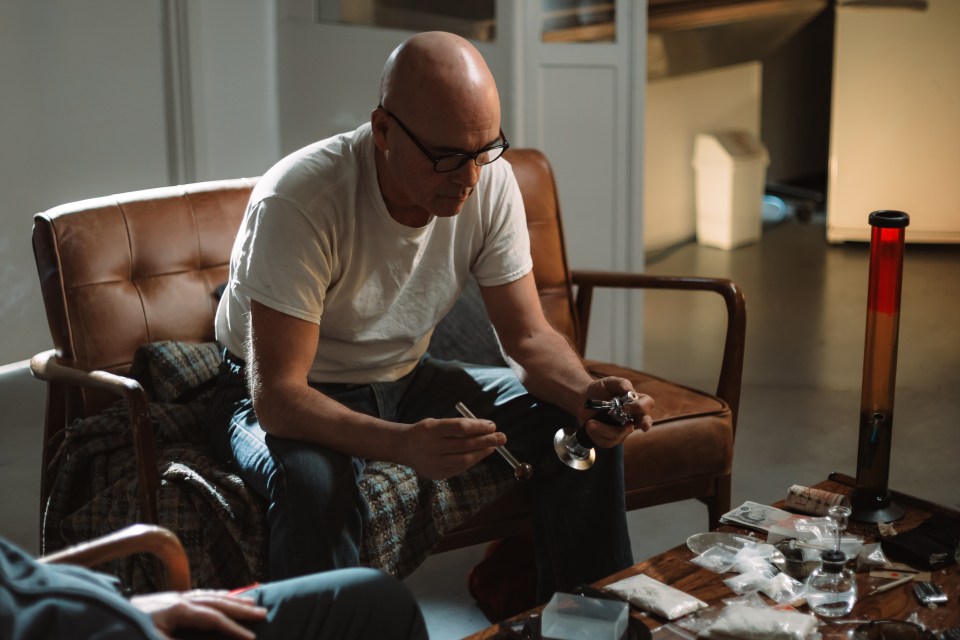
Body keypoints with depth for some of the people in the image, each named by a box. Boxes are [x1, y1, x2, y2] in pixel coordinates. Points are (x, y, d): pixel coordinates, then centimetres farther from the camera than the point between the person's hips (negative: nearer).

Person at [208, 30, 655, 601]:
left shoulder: (491, 181, -15)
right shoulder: (300, 201, -31)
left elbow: (528, 336, -8)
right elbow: (276, 394, -33)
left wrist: (587, 394, -30)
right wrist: (403, 444, -50)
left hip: (404, 380, 5)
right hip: (289, 396, -5)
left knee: (584, 429, -10)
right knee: (315, 482, -39)